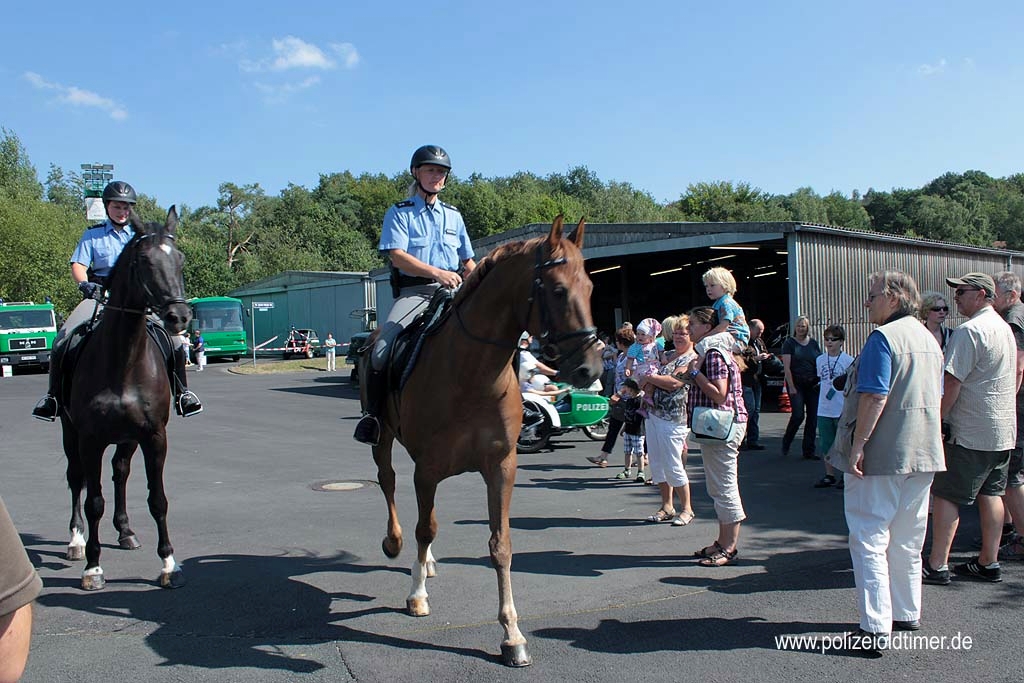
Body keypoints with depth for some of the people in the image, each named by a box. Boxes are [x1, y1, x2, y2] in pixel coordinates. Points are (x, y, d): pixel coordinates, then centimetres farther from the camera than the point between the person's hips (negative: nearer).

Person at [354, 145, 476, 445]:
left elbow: (468, 261, 24)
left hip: (453, 291, 4)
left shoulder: (453, 215, 21)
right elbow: (397, 255, -9)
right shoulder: (399, 213, 7)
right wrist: (435, 272, -22)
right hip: (413, 291, -3)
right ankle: (373, 413, -5)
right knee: (381, 351, -23)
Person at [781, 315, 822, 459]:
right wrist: (791, 387, -12)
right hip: (796, 383, -4)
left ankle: (809, 451, 9)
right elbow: (786, 367, -6)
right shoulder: (789, 343, 0)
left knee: (813, 418, 2)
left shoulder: (813, 343, 11)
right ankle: (786, 442, 11)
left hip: (813, 385, 4)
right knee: (798, 415, -14)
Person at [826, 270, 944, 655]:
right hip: (923, 453, 9)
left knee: (869, 539, -4)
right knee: (908, 541, 18)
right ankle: (906, 614, 29)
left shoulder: (884, 337, -14)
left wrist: (858, 443, -20)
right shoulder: (929, 339, 14)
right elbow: (937, 397, 20)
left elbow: (875, 396, -22)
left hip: (882, 455, -9)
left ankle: (876, 629, -4)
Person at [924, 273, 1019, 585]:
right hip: (1003, 430, 9)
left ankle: (937, 565, -2)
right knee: (990, 494, 13)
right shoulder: (1005, 328, 14)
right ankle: (989, 563, 18)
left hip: (970, 432, -9)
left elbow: (951, 383, -19)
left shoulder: (969, 331, -16)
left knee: (945, 495, -4)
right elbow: (1016, 374, 23)